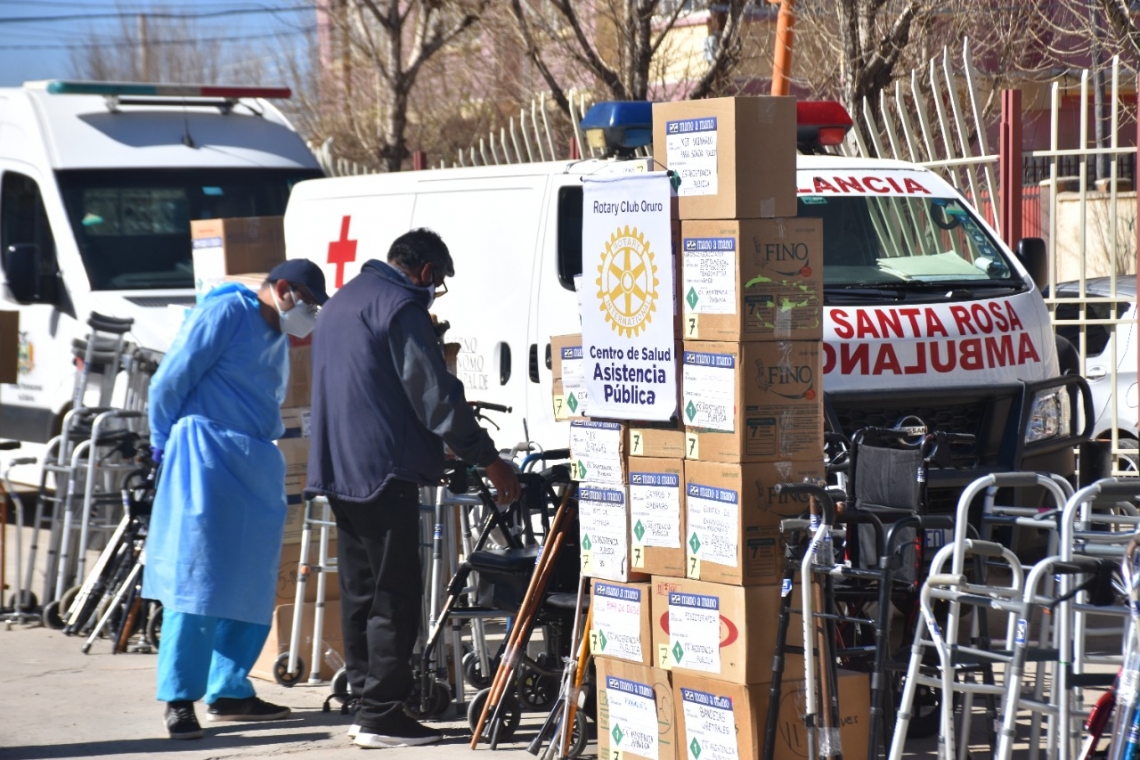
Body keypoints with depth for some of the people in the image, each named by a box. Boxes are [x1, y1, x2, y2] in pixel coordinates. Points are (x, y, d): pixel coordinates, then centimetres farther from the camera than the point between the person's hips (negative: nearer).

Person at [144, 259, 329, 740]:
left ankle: (229, 691, 17)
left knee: (252, 586, 8)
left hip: (257, 468, 9)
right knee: (198, 581, -9)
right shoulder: (225, 313, -6)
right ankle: (180, 699, -6)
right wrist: (167, 445, 2)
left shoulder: (279, 339, 21)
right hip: (207, 462, -9)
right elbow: (170, 382, -8)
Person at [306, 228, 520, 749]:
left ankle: (366, 704, 16)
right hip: (383, 470, -9)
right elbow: (435, 394, -15)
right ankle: (382, 714, -7)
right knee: (395, 594, -6)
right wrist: (489, 461, -10)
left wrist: (431, 455, 33)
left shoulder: (340, 302, 21)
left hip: (339, 469, 9)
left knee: (359, 592, 12)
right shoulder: (401, 305, -10)